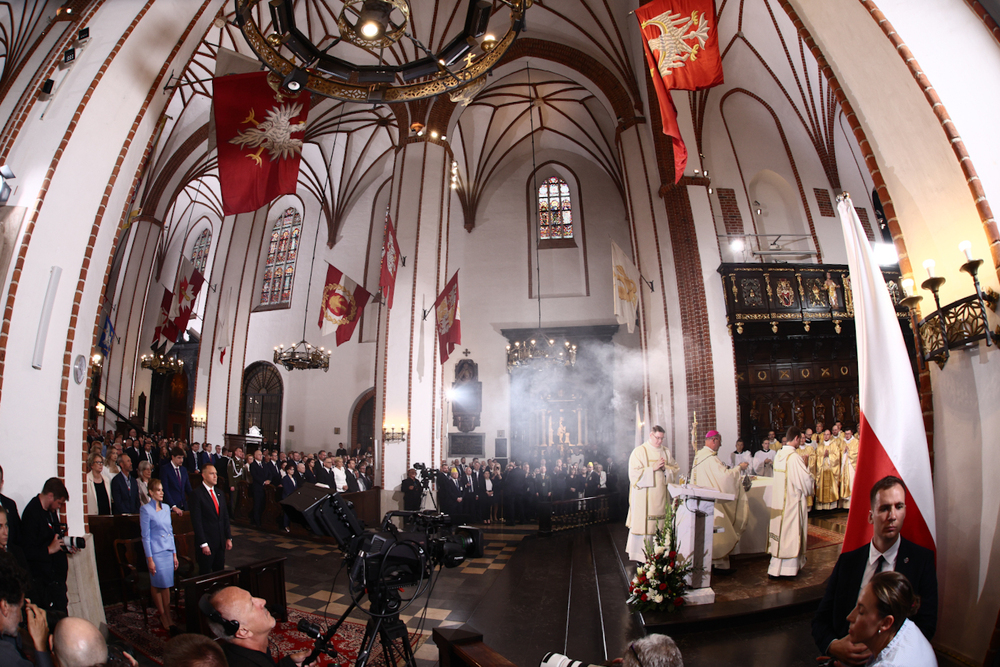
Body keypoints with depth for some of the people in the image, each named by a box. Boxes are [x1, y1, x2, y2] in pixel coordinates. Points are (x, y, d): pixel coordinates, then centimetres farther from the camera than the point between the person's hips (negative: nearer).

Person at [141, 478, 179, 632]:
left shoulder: (166, 508, 9)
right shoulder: (146, 510, -8)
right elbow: (145, 536, -9)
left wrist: (174, 554, 13)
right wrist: (149, 559, -11)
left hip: (168, 551, 5)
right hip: (155, 552, -5)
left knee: (167, 584, 8)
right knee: (157, 584, 3)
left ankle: (168, 617, 15)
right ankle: (163, 616, 14)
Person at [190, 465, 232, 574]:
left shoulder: (220, 494, 12)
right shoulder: (197, 494, -10)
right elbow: (196, 521, -14)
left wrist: (229, 538, 9)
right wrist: (203, 544, -17)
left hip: (221, 542, 6)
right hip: (207, 542, -6)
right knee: (205, 574, 4)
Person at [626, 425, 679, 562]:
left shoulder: (666, 452, 12)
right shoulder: (639, 451, -3)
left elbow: (675, 469, 14)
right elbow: (634, 473, -10)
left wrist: (665, 468, -6)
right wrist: (653, 468, -15)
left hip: (660, 495, 5)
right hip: (643, 496, -5)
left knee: (659, 523, 4)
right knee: (642, 522, -4)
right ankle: (640, 554, 4)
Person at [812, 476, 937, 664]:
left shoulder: (922, 560, 5)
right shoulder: (847, 561, 10)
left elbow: (926, 625, -1)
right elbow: (821, 620, 12)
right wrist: (833, 646, -9)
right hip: (845, 661, 1)